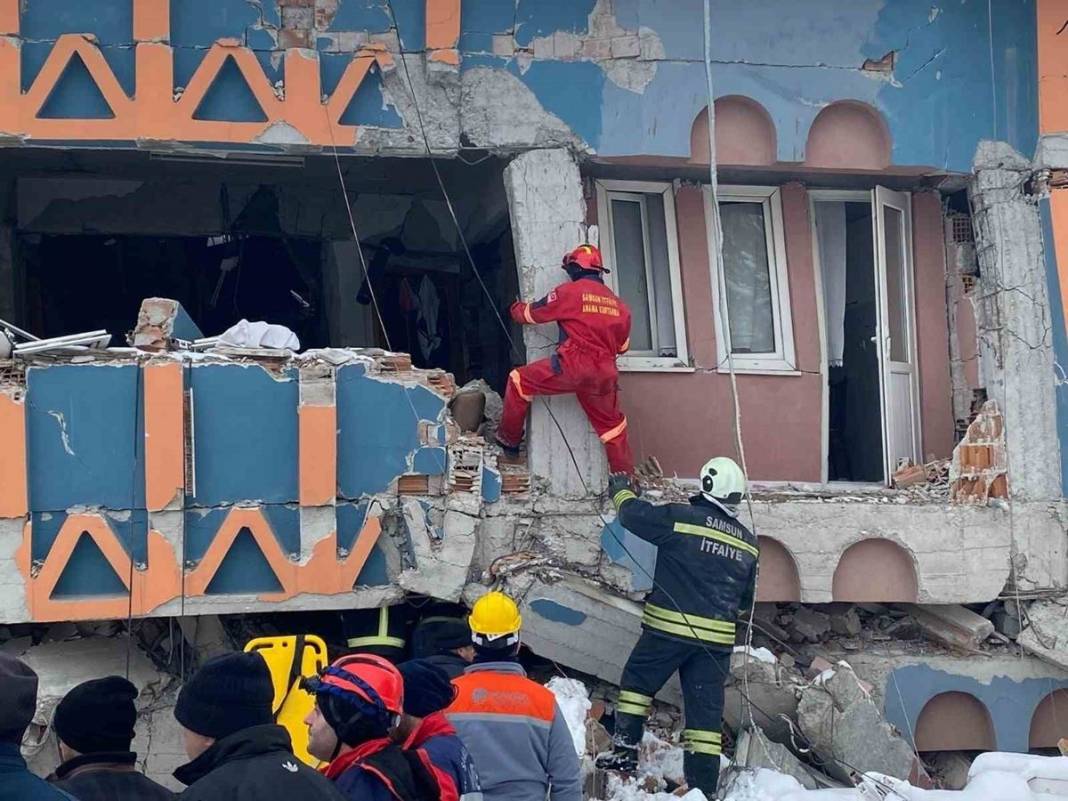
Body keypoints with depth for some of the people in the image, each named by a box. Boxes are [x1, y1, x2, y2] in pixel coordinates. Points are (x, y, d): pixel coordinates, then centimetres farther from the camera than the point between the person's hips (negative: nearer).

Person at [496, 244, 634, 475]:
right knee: (611, 424, 20)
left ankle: (509, 439, 14)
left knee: (520, 380, 11)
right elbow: (622, 345, 25)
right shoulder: (617, 303, 14)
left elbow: (531, 314, 11)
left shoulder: (570, 292, 0)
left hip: (573, 365, -5)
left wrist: (517, 307, 34)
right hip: (604, 375, 5)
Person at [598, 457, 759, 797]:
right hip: (718, 639, 4)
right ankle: (704, 788, 5)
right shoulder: (748, 542, 8)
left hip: (669, 628, -4)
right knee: (706, 711, 6)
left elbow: (635, 515, 1)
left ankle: (626, 749, 11)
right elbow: (746, 598, 18)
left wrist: (621, 492, 20)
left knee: (637, 680, 16)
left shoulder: (682, 517, -10)